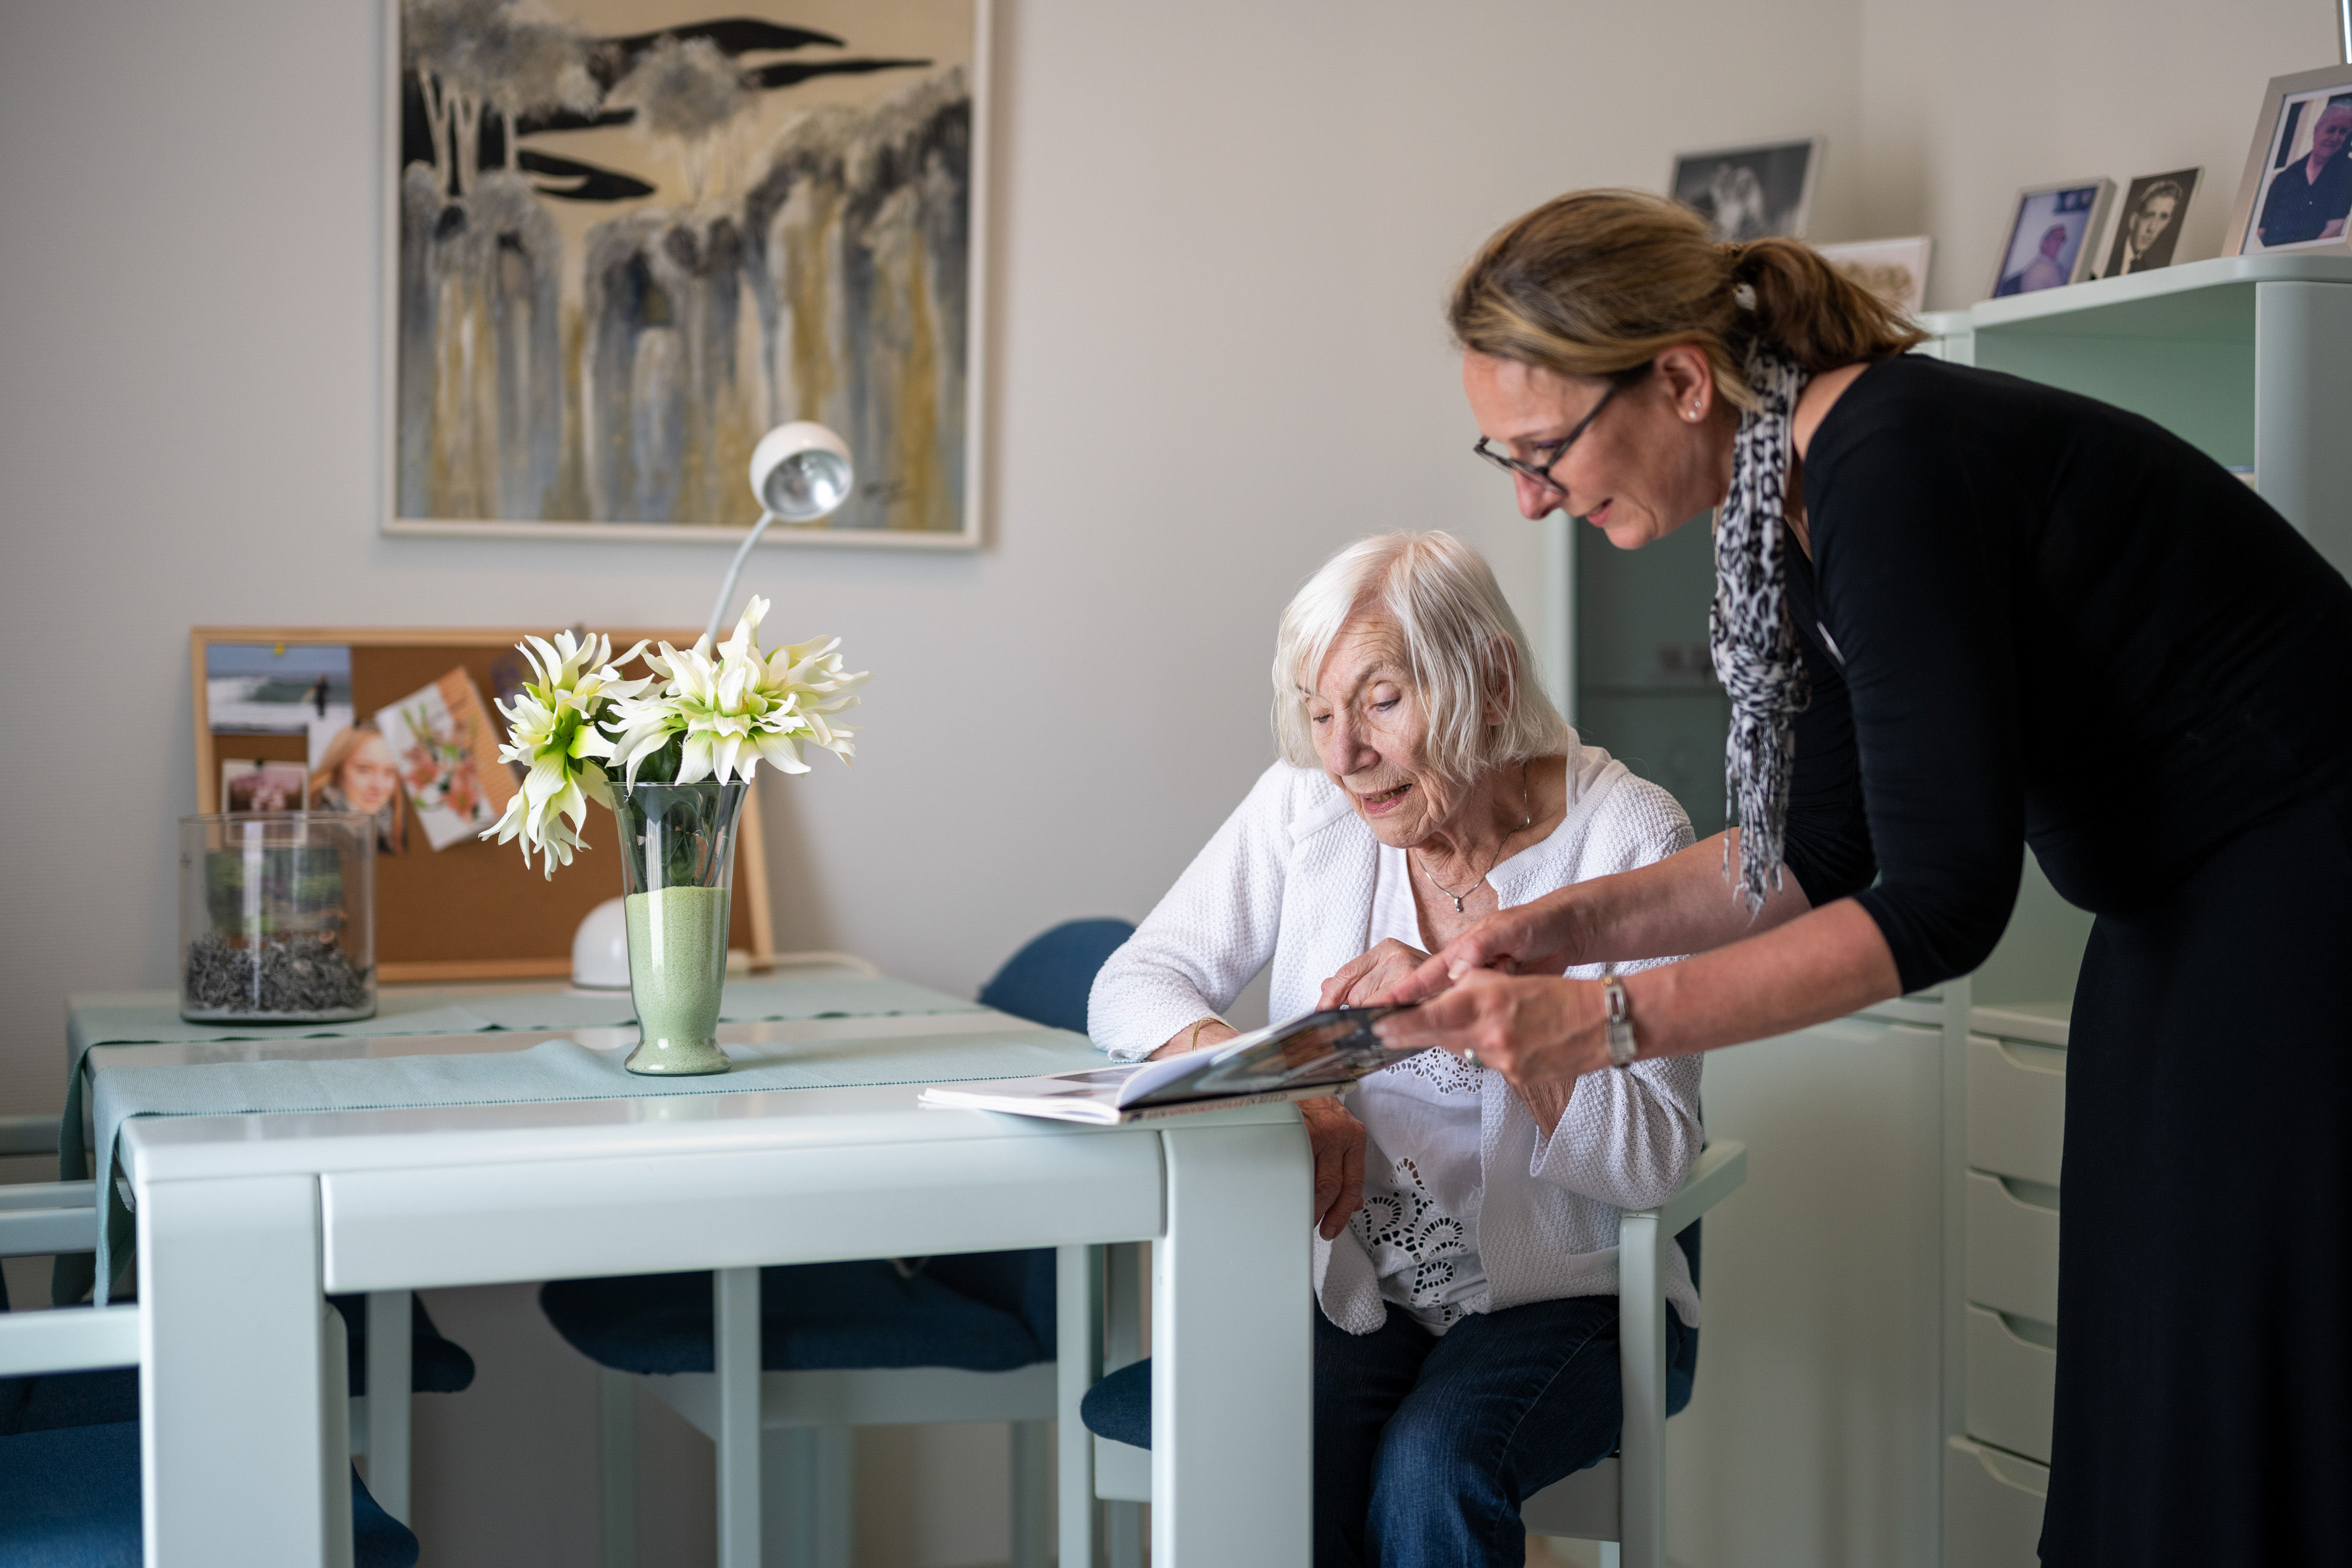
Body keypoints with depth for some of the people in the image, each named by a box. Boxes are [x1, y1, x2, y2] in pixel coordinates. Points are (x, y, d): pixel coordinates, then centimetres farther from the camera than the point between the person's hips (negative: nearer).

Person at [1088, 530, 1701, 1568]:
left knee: (1428, 1472, -31)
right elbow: (1132, 989, -3)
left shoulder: (1629, 838, -10)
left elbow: (1653, 1159, -13)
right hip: (1353, 1287, 2)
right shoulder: (1307, 806, 0)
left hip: (1561, 1297, -2)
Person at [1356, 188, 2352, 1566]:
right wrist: (1572, 924, 1)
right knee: (2129, 1407, 10)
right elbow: (1826, 851, 11)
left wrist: (1611, 1021, -27)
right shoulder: (1796, 498, 2)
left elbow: (1941, 901, -28)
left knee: (2241, 1437, -5)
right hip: (2184, 918, 9)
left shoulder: (1895, 468, -26)